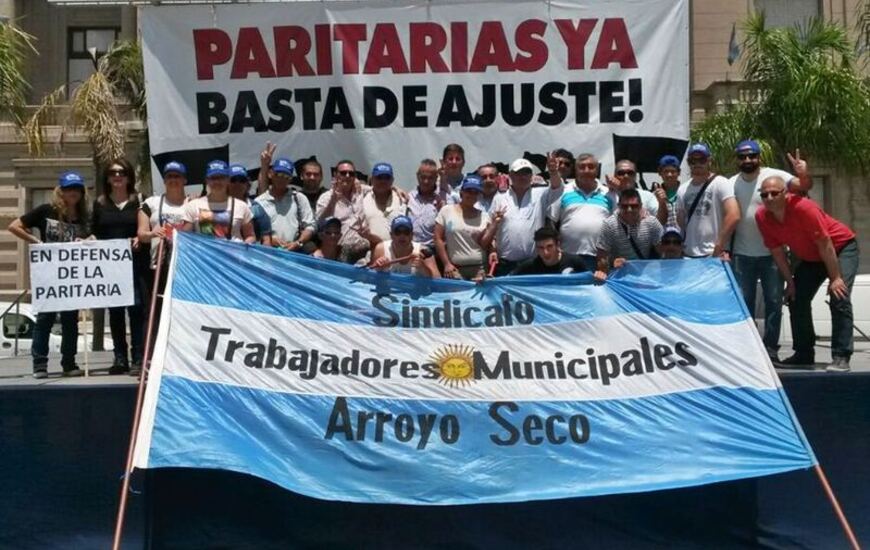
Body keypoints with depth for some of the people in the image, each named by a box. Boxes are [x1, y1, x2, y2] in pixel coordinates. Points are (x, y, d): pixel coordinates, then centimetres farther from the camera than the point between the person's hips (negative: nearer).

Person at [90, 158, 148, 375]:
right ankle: (120, 358, 13)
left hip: (135, 262, -3)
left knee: (136, 307, -10)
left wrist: (139, 240, -17)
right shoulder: (100, 203, 13)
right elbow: (94, 233, 15)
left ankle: (138, 359, -8)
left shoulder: (138, 202, 5)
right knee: (114, 311, 6)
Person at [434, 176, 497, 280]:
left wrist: (493, 226, -8)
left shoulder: (484, 216, 8)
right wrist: (447, 264, -5)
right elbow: (438, 239, 1)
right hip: (455, 269, -2)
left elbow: (485, 245, 3)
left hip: (479, 269, 2)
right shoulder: (447, 211, 3)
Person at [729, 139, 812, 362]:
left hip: (772, 252, -2)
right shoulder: (732, 183, 2)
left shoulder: (774, 176, -7)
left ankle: (770, 347, 12)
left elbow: (804, 187, -19)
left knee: (774, 301, 4)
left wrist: (804, 175, -41)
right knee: (743, 302, 9)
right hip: (742, 254, 3)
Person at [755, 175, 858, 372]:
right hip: (811, 257, 7)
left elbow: (825, 244, -28)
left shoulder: (802, 207, -33)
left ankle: (841, 357, -22)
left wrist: (835, 278, -24)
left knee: (839, 298, -21)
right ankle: (804, 354, 16)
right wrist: (790, 281, -3)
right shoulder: (762, 216, -16)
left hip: (841, 247, -7)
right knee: (797, 299, 4)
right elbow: (777, 251, -4)